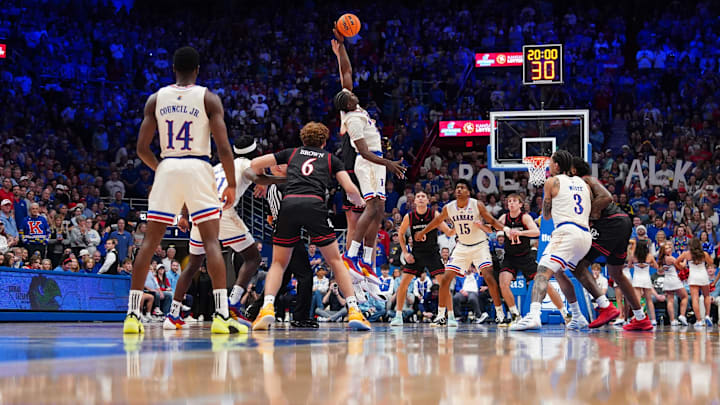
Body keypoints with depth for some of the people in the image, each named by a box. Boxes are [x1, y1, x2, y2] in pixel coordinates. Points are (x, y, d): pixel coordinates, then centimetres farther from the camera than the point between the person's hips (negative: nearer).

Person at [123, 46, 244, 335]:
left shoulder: (156, 99, 7)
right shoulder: (208, 98, 0)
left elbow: (142, 148, 6)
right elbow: (223, 148, -8)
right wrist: (231, 184, 3)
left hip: (167, 169, 2)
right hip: (198, 170, -2)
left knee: (150, 242, 8)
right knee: (211, 241, -3)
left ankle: (132, 314, 4)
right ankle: (221, 316, -13)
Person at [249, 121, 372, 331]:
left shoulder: (292, 153, 27)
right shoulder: (331, 159, 24)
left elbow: (254, 164, 25)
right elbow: (350, 189, 13)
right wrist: (360, 202, 34)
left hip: (289, 204, 1)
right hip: (314, 205, -1)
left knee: (278, 263, 14)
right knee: (335, 261, 12)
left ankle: (267, 308, -9)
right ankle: (353, 311, 2)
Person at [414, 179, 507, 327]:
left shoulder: (477, 205, -15)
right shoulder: (448, 208, -5)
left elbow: (492, 221, -10)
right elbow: (437, 221, 14)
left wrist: (505, 228, -29)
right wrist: (423, 232, 27)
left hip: (480, 245, -4)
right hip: (462, 247, 4)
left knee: (489, 277, -19)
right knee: (445, 279, -3)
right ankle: (441, 316, 8)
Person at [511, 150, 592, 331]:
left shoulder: (552, 182, 6)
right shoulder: (583, 184, 22)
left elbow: (546, 215, 15)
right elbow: (591, 213, 25)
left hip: (567, 232, -7)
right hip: (586, 235, 7)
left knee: (543, 271, -17)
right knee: (558, 271, 27)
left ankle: (534, 315, -40)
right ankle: (578, 317, 28)